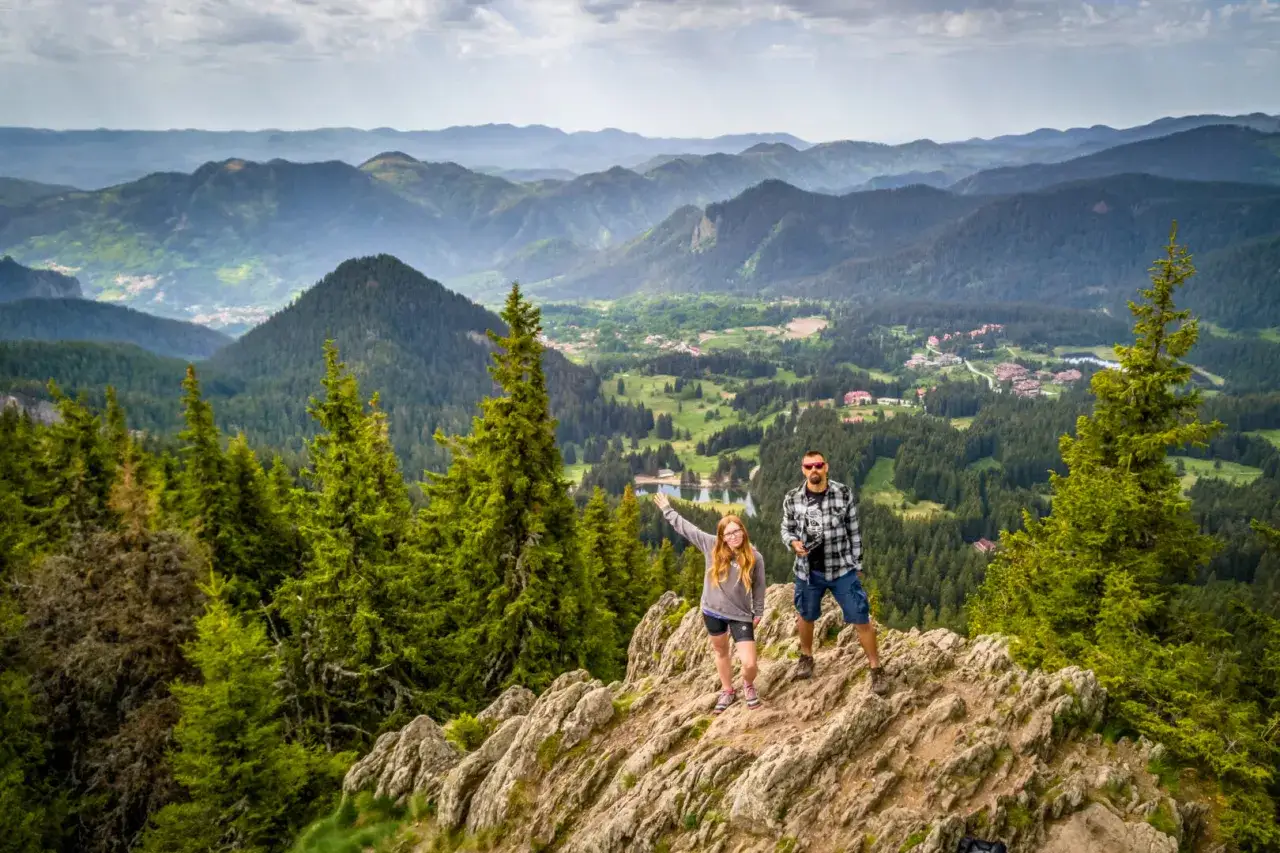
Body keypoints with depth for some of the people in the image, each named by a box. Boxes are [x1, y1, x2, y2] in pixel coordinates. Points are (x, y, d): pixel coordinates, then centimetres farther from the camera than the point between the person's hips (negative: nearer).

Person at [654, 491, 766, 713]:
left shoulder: (754, 558, -12)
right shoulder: (712, 546, -9)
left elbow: (759, 587, 0)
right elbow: (685, 527, 0)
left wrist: (758, 613, 3)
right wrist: (667, 510, 5)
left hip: (741, 615, -2)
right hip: (713, 612, 3)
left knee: (749, 663, -7)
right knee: (721, 653, 21)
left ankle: (748, 686, 28)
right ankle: (727, 691, 44)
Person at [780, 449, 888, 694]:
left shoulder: (844, 493, -10)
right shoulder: (792, 498, -7)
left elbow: (854, 531, -2)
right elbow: (786, 529, 5)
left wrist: (857, 565, 1)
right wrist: (794, 542, -18)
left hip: (842, 569, -2)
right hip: (808, 571, 2)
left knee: (861, 620, -1)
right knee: (805, 616, 21)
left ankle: (876, 669, 15)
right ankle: (806, 657, 46)